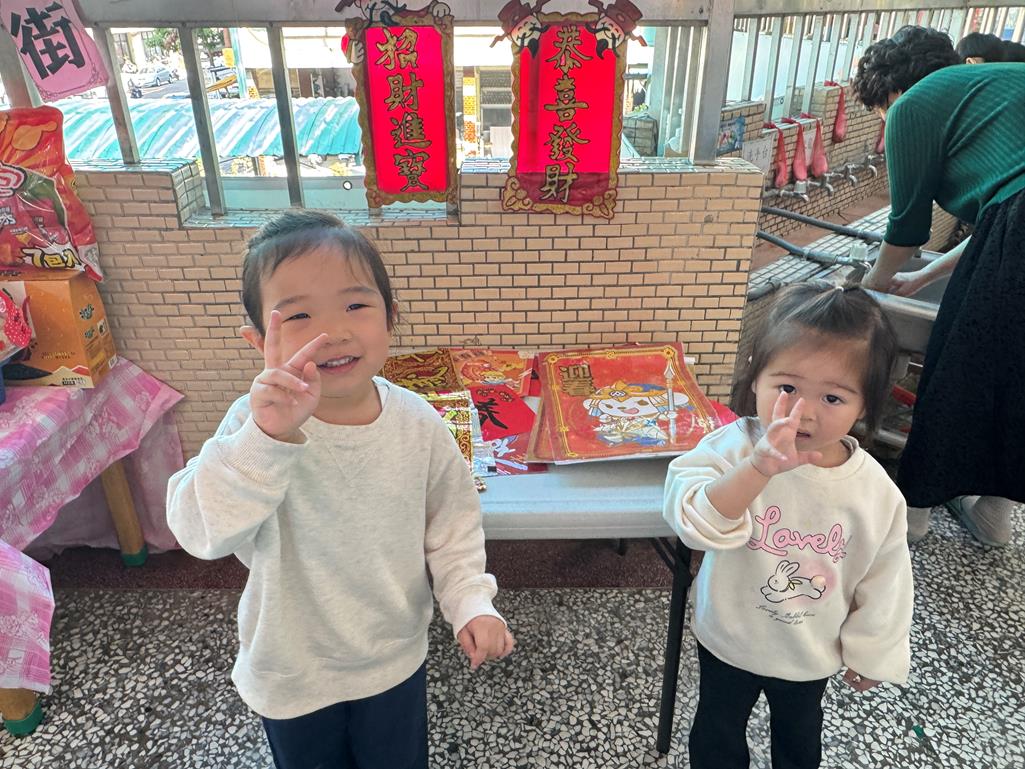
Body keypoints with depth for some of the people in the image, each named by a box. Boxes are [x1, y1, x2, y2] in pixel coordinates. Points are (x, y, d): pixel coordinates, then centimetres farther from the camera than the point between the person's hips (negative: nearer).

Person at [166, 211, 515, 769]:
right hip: (293, 675, -1)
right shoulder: (256, 425, -24)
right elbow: (200, 530, -38)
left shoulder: (419, 425, -18)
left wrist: (470, 603, -14)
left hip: (394, 658, 1)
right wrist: (269, 437, -51)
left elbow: (452, 524, -4)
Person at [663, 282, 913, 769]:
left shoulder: (876, 492, -21)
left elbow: (883, 582, -6)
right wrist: (759, 468, -55)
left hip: (812, 654, 2)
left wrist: (870, 651, 5)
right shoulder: (735, 448, -29)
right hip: (729, 641, -2)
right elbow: (693, 521, -43)